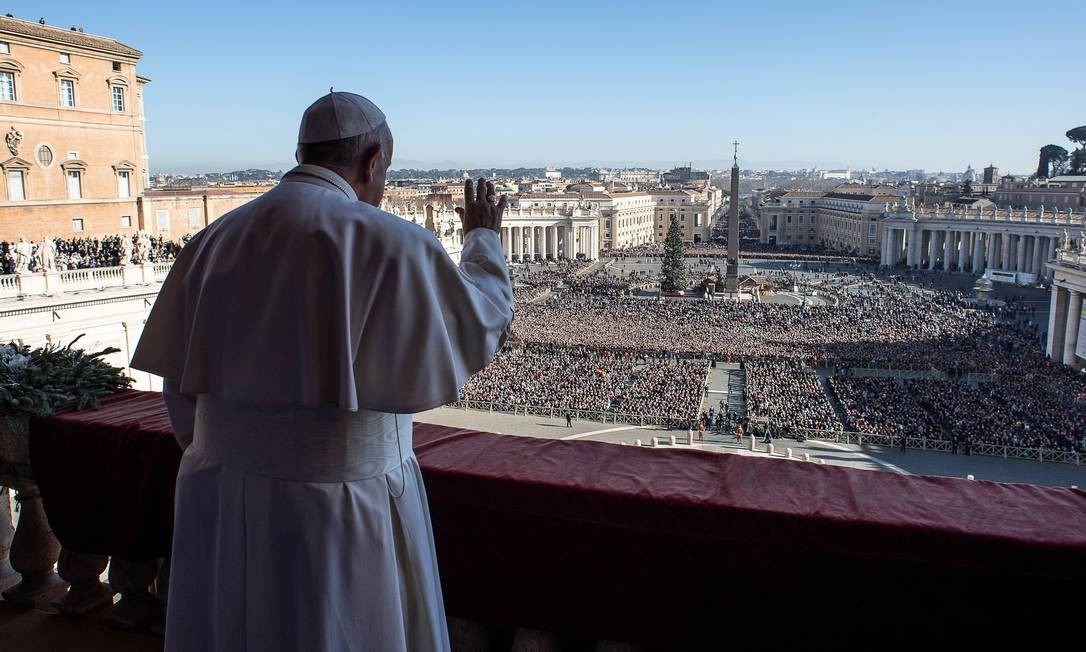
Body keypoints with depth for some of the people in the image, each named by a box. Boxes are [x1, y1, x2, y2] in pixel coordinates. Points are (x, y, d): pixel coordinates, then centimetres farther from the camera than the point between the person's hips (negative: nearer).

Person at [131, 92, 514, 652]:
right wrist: (483, 238, 17)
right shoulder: (388, 242, -14)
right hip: (338, 510, -5)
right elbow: (481, 321, 0)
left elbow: (181, 385, 6)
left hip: (220, 506, 6)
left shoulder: (215, 240, 3)